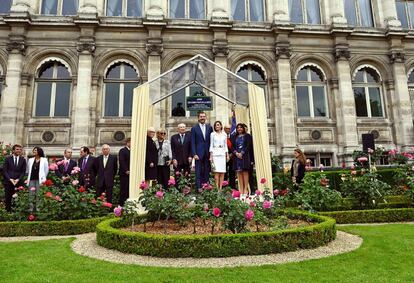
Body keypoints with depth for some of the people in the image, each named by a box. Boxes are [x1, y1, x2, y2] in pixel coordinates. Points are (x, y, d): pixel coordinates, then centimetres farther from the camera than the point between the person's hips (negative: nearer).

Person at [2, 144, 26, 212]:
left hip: (18, 182, 0)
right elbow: (4, 170, 1)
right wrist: (10, 179, -10)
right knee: (8, 198, 1)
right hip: (8, 182, 0)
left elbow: (23, 171, 5)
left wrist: (18, 179, -8)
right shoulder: (8, 159, 5)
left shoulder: (23, 160, 8)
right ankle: (8, 211, 10)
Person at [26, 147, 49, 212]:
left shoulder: (44, 160, 0)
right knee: (31, 195, 3)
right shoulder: (30, 160, 13)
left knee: (38, 195, -4)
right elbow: (28, 170, 20)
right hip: (31, 180, 4)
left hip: (39, 180, -4)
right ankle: (31, 209, 9)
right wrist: (28, 178, 17)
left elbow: (46, 170, 3)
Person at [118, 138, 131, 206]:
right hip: (124, 174, -7)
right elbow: (121, 161, -13)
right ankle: (121, 204, 3)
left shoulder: (131, 151, 19)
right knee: (124, 190, -4)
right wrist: (126, 170, -17)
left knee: (129, 190, 5)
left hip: (130, 173, 7)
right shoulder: (122, 150, -4)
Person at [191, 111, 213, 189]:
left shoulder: (209, 127, 10)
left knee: (207, 171, 4)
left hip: (208, 153, 3)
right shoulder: (194, 128, 2)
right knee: (198, 172, -2)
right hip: (199, 153, -3)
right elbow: (193, 143, -1)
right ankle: (199, 187, 3)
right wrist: (194, 154, -9)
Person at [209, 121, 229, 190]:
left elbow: (225, 145, 15)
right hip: (215, 154, -3)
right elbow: (211, 145, 4)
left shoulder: (224, 134, 12)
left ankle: (221, 188, 2)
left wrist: (227, 155, 9)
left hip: (223, 154, 3)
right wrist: (210, 156, -2)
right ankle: (217, 188, -8)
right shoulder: (212, 134, 6)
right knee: (217, 171, -9)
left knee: (222, 172, -2)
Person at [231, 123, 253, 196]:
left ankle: (246, 189, -5)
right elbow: (233, 147, 11)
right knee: (239, 172, 0)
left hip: (245, 156, -3)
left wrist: (242, 153, -13)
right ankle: (241, 189, 1)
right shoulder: (235, 137, 17)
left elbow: (248, 146, -3)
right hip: (237, 156, 3)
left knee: (245, 171, -6)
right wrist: (236, 153, -8)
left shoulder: (247, 136, 6)